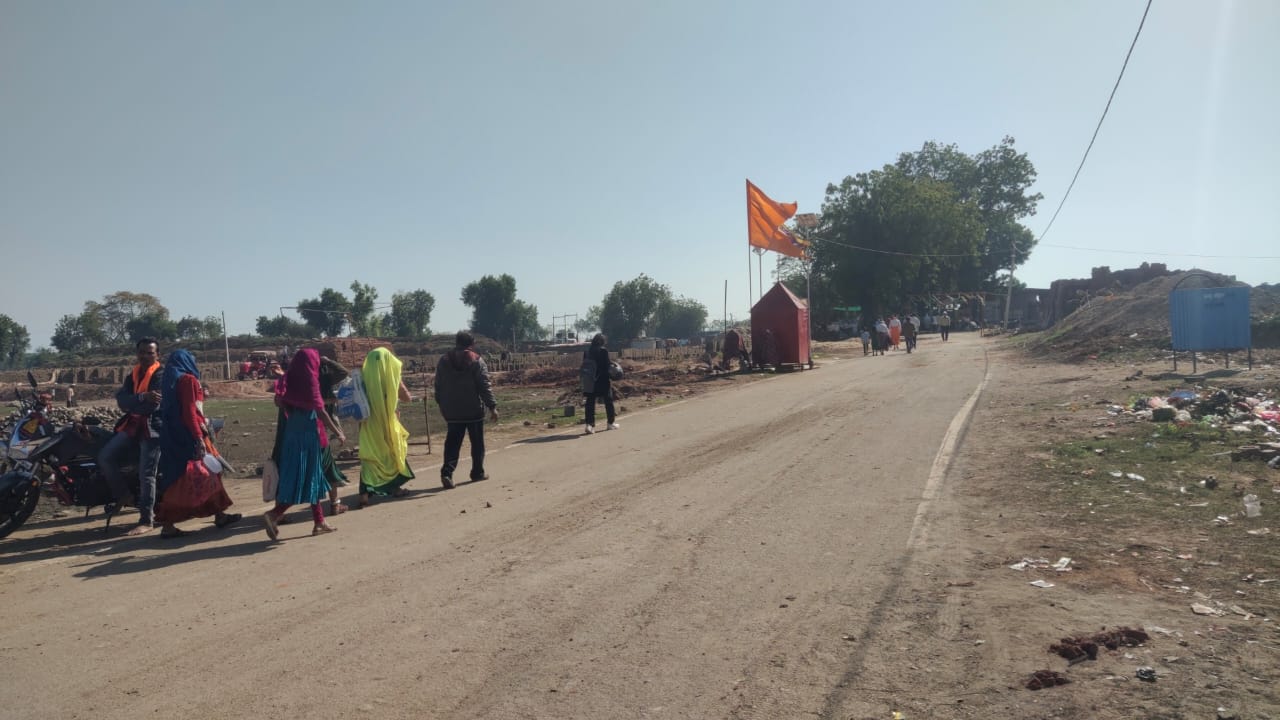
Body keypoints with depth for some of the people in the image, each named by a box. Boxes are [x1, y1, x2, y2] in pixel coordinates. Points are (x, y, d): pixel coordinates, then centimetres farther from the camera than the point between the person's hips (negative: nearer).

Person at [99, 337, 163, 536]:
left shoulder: (161, 376, -5)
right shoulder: (132, 376, 17)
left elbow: (153, 406, -17)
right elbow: (121, 400, -1)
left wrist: (130, 403, -3)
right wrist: (142, 398, -17)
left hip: (152, 428, -7)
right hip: (132, 426, 7)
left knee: (146, 475, -9)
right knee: (105, 457, -9)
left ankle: (147, 521, -4)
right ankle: (125, 496, 6)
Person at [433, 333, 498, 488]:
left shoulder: (443, 361, 5)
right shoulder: (476, 361, -6)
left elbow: (438, 387, 9)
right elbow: (485, 386, -10)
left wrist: (442, 406, 19)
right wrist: (492, 406, -9)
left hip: (452, 411, 3)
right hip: (474, 410, -3)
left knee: (452, 443, 3)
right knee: (477, 442, 11)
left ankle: (447, 472, -13)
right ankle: (478, 472, 18)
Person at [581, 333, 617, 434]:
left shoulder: (587, 351, 3)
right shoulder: (603, 350, -12)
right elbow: (607, 365, -13)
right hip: (603, 380, -4)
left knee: (590, 402, 4)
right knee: (608, 401, 13)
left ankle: (589, 424, -7)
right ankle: (611, 423, 23)